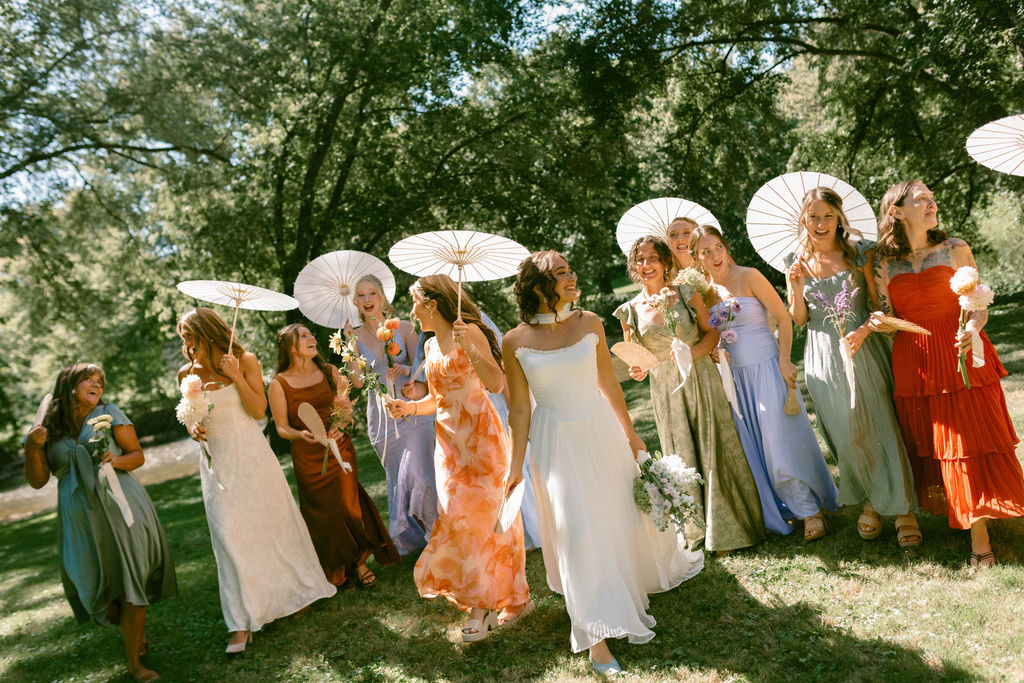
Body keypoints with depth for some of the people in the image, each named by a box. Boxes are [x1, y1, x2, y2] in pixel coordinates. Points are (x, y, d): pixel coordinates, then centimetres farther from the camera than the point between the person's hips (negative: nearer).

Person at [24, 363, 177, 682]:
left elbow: (138, 455, 5)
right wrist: (32, 447, -8)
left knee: (131, 579, -7)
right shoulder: (48, 428, 8)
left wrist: (117, 460, -16)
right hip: (80, 519, 2)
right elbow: (37, 481, 7)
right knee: (99, 586, 6)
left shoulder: (109, 414, 4)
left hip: (120, 508, -2)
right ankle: (135, 632, 35)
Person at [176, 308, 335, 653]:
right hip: (218, 462, 1)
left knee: (271, 519, 10)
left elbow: (259, 410, -11)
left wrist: (235, 375, -18)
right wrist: (193, 428, -9)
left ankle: (293, 589, 35)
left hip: (251, 455, -1)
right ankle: (242, 621, 3)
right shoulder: (187, 373, 1)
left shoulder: (245, 361, -6)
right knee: (229, 534, -3)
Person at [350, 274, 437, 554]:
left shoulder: (403, 327, -1)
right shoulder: (355, 336, 4)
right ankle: (409, 537, 29)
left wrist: (404, 369, -21)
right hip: (380, 415, 3)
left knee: (416, 474, -15)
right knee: (395, 477, 10)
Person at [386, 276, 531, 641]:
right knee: (488, 518, 9)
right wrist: (410, 406, 5)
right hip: (450, 442, 7)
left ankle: (482, 605, 7)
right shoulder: (431, 347, 15)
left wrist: (468, 346, -27)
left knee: (468, 518, -6)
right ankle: (516, 597, 18)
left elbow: (496, 383, -18)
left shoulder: (469, 332, -8)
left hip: (479, 436, -7)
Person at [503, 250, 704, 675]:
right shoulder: (515, 342, -11)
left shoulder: (589, 323, -5)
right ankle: (597, 637, 10)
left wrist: (630, 434, 12)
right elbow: (520, 408, -4)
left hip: (602, 431, 3)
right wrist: (516, 465, -3)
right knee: (576, 530, -2)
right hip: (556, 443, -3)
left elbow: (609, 384, 5)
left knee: (622, 514, 17)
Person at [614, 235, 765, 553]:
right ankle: (698, 529, 24)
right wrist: (637, 370, -11)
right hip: (665, 391, 1)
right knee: (683, 457, 9)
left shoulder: (686, 294, -2)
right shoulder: (630, 311, 1)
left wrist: (693, 351, -16)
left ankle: (727, 528, 18)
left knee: (714, 450, 2)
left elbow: (712, 331, 3)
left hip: (701, 380, -1)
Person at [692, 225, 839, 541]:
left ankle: (811, 509, 10)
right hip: (735, 375, 5)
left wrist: (784, 361, -15)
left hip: (767, 368, -5)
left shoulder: (748, 277, -9)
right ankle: (785, 507, 25)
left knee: (783, 438, -4)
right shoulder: (705, 292, 5)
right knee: (753, 444, 10)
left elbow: (783, 318, -9)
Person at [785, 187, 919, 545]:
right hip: (824, 357, 2)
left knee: (882, 426, -1)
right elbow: (798, 320, 6)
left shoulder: (859, 251, -1)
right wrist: (796, 288, -11)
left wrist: (863, 331, -19)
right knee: (846, 435, 7)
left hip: (864, 349, -2)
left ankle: (903, 508, 11)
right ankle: (869, 503, 24)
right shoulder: (796, 262, 4)